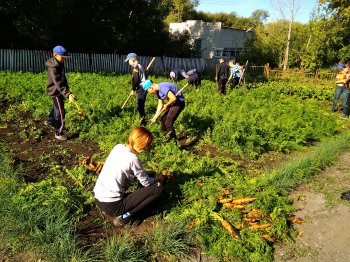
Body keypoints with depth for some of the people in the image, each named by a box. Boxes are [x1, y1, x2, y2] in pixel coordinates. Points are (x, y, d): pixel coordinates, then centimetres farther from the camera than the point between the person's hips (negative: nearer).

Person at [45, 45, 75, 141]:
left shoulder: (60, 64, 3)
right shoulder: (53, 67, -26)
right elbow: (58, 83, -35)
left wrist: (67, 89, 18)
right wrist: (67, 94, -44)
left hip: (60, 90, 10)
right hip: (55, 91, -10)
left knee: (57, 107, 28)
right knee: (60, 112, -6)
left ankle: (50, 121, 52)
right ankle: (58, 133, 3)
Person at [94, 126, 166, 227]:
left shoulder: (118, 147, 1)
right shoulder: (133, 159, -19)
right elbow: (147, 183, -6)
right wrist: (158, 179, 15)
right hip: (112, 206, -8)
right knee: (158, 188, -7)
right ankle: (125, 217, -4)